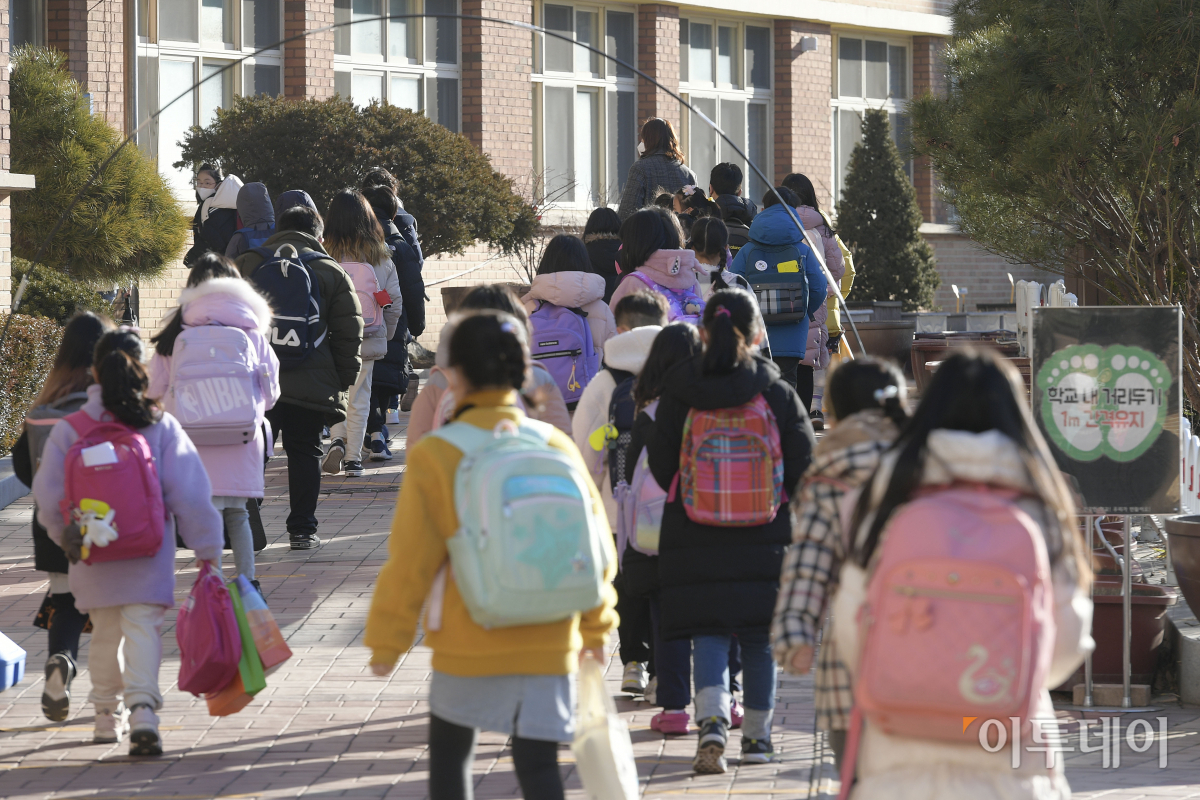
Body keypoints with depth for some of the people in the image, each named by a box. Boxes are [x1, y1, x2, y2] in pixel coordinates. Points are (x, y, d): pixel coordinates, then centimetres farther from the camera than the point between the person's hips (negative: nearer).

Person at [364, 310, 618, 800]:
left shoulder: (435, 456, -10)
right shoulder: (557, 447, 1)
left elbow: (411, 559, -8)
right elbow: (595, 546, 7)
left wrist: (386, 640, 3)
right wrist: (595, 625, 21)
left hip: (467, 645, -2)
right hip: (549, 644, 2)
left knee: (449, 751, 16)